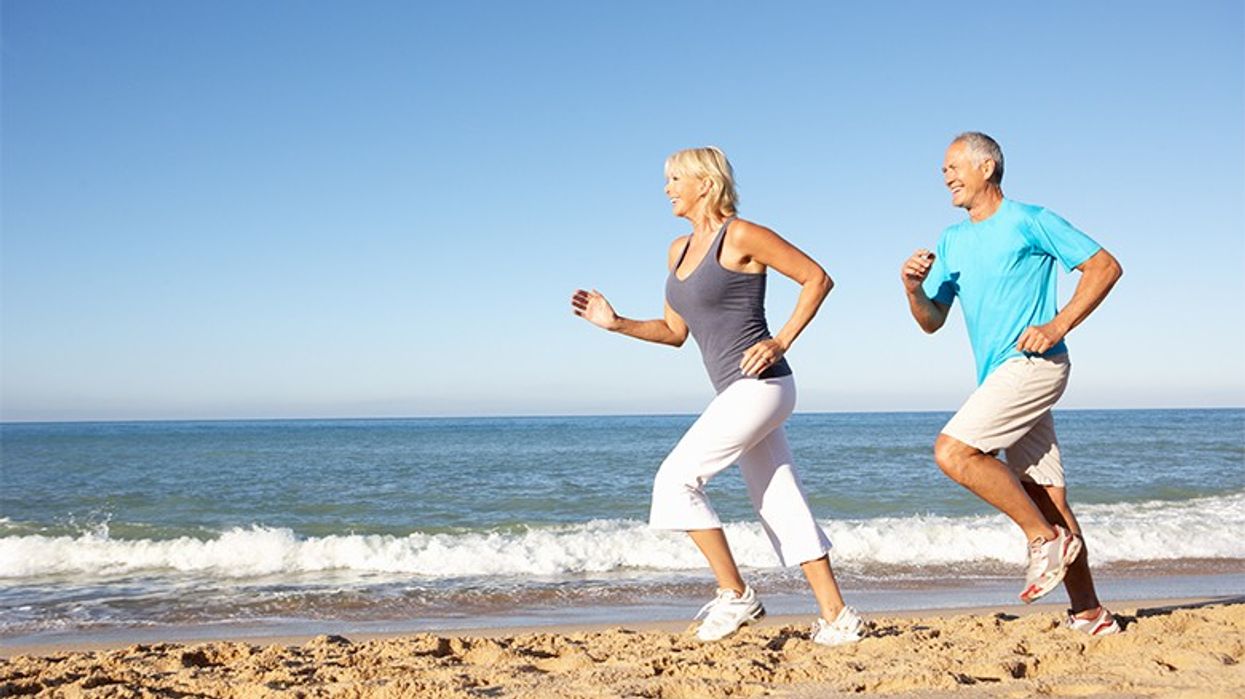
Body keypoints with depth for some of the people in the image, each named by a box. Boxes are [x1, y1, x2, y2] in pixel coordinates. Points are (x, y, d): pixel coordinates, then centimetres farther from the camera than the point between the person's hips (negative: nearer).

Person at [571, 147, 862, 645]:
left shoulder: (742, 237, -8)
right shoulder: (679, 250, 16)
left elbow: (817, 278, -5)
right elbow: (674, 332, 20)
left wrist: (781, 342, -12)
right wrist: (616, 323, 7)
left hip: (759, 385, -9)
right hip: (738, 393, 9)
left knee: (676, 478, -10)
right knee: (780, 505, 8)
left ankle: (734, 595, -3)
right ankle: (837, 617, 12)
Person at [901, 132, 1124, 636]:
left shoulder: (1029, 222, -2)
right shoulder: (951, 243, 19)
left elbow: (1105, 266, -3)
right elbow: (932, 321, 18)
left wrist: (1057, 326, -12)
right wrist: (913, 290, -3)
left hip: (1033, 364, -7)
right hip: (1001, 377, 7)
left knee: (953, 452, -20)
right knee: (1046, 498, 6)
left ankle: (1046, 540, -9)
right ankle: (1090, 614, 10)